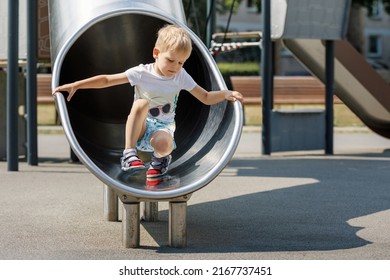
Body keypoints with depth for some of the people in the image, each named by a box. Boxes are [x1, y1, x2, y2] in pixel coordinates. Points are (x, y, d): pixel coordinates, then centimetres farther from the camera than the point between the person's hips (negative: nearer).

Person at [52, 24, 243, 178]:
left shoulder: (181, 77, 0)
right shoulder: (141, 73, -8)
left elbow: (206, 98, 3)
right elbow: (107, 80, -10)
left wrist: (226, 94, -16)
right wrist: (75, 85, -19)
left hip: (163, 128, 1)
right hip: (140, 128, -1)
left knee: (162, 144, -38)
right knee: (141, 102, -34)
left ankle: (160, 158, 2)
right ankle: (129, 154, -30)